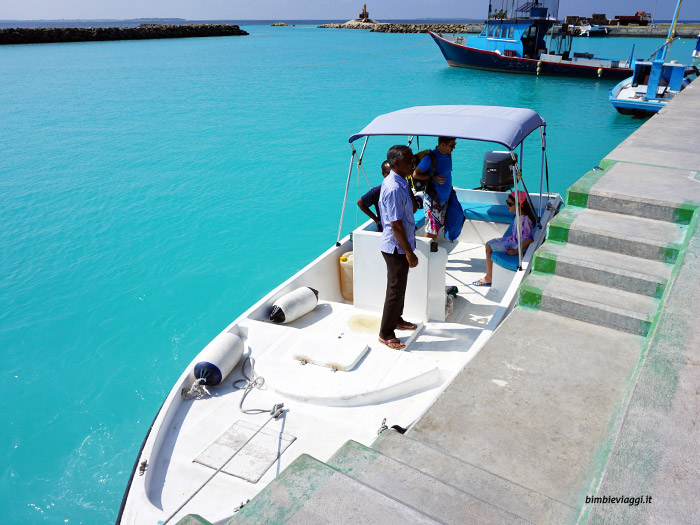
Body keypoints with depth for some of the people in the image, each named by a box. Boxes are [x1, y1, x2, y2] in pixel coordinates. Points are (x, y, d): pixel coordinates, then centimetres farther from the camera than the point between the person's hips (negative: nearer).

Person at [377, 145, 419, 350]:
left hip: (399, 245, 10)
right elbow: (396, 226, -26)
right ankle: (385, 334, 16)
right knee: (396, 289, 1)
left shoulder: (400, 182, 5)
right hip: (396, 247, -10)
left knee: (399, 285, 24)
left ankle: (396, 319, 43)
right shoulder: (394, 189, -26)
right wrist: (409, 253, -22)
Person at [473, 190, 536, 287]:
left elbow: (529, 239, -29)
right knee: (488, 244, 13)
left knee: (489, 247, -10)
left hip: (517, 245, -10)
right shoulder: (519, 216, -1)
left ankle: (489, 278, 2)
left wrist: (516, 251, -25)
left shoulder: (524, 220, -29)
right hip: (513, 240, 10)